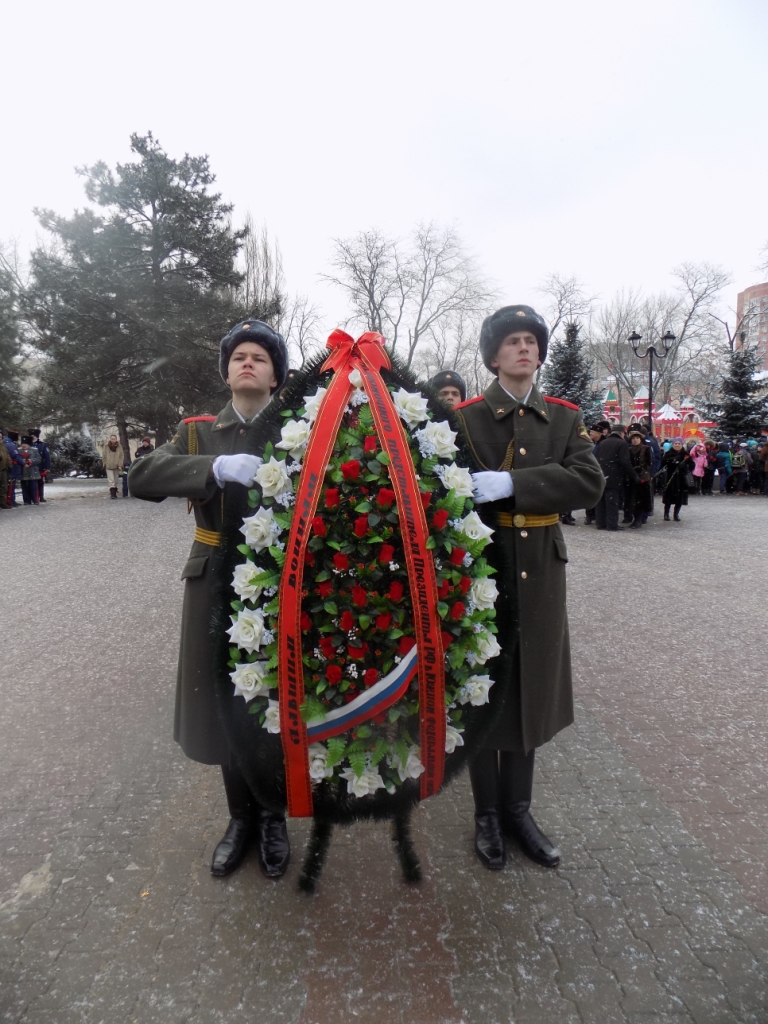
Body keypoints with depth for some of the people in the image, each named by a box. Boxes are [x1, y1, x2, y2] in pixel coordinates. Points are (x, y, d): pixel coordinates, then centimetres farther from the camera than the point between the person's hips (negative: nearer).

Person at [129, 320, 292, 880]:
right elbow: (141, 476, -10)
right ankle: (242, 816, 36)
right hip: (217, 585, 2)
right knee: (225, 703, 12)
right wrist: (217, 469, -24)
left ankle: (274, 817, 34)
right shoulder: (198, 431, 6)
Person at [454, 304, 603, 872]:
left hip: (540, 574, 3)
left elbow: (589, 481, -10)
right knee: (483, 692, 8)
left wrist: (511, 484, -23)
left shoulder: (565, 417, 6)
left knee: (530, 689, 12)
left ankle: (518, 808, 31)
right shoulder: (465, 417, -1)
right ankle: (487, 812, 27)